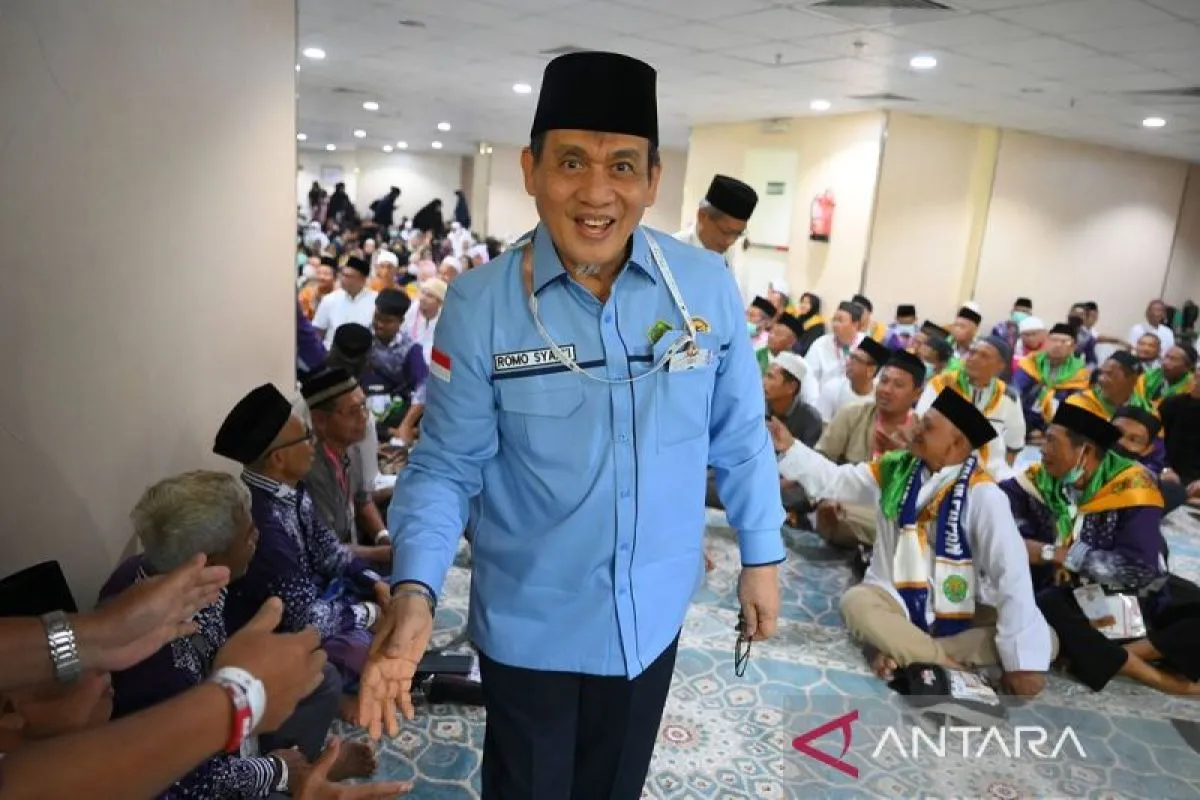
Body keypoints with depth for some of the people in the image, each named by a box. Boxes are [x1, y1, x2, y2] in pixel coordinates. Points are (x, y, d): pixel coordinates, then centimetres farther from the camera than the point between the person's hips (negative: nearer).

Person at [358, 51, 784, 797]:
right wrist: (414, 592, -25)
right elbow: (446, 466, -11)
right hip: (528, 623, -1)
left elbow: (740, 438, 0)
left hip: (652, 614, 2)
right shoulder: (480, 304, -18)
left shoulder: (707, 286, -12)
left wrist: (762, 555, 5)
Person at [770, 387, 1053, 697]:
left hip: (962, 613, -1)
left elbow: (1012, 573, -22)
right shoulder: (895, 469, -3)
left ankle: (902, 652, -27)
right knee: (856, 602, -31)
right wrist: (788, 448, -7)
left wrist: (1023, 660, -26)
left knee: (1043, 641, -24)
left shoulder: (982, 495, -17)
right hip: (897, 601, 1)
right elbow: (833, 480, 7)